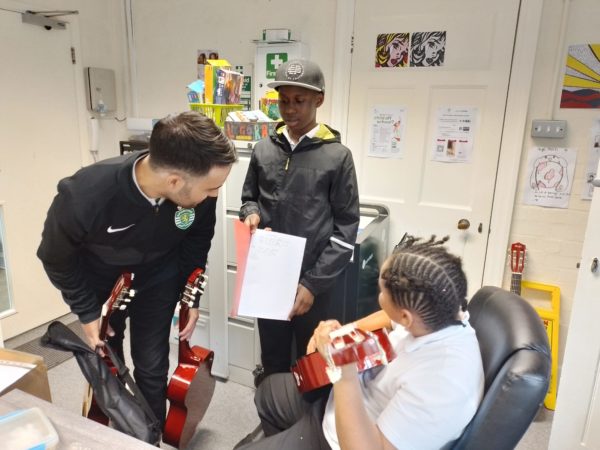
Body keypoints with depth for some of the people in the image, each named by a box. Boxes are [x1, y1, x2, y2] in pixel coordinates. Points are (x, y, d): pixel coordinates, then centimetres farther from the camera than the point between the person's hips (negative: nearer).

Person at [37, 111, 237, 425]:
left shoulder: (198, 191, -31)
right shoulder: (83, 196, -40)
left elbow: (197, 241, -6)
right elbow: (56, 258, -17)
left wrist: (192, 296, -4)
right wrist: (86, 312, -9)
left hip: (158, 280, 1)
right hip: (99, 283, -1)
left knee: (152, 366, 6)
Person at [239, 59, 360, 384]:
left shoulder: (337, 156, -8)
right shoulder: (264, 150, 3)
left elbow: (346, 227, -8)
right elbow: (249, 198, 15)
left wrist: (313, 283, -12)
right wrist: (251, 215, -10)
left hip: (312, 282, -3)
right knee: (272, 361, 19)